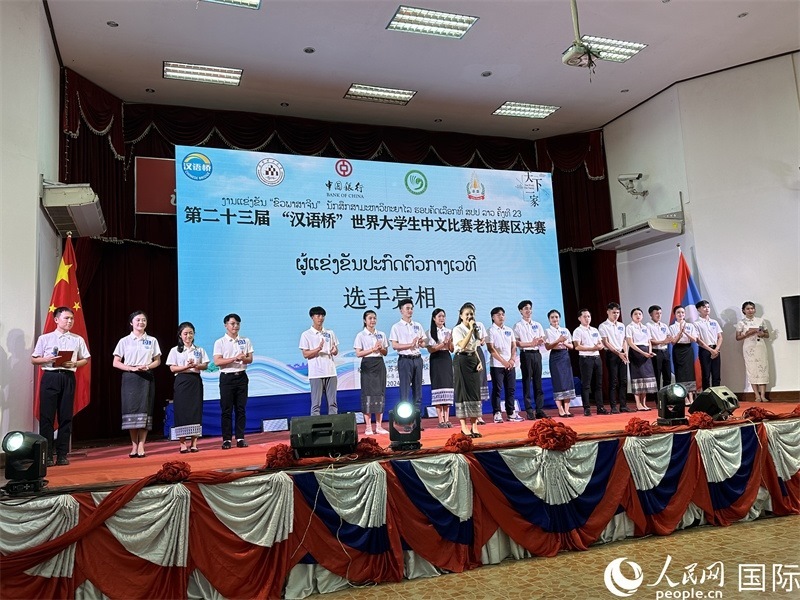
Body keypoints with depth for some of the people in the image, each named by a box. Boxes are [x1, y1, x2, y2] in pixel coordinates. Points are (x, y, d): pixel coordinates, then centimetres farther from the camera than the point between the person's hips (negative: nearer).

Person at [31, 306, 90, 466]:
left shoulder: (77, 340, 10)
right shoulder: (45, 338, 7)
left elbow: (85, 360, 14)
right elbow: (34, 359, 8)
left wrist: (74, 364, -6)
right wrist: (48, 359, -11)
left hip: (68, 377, 2)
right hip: (50, 377, -1)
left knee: (66, 416, 3)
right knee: (46, 415, -3)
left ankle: (62, 454, 10)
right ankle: (46, 455, 4)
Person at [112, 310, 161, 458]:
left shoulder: (152, 341, 7)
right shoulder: (124, 341, 4)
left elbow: (157, 361, 11)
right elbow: (116, 363, 2)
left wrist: (147, 367, -10)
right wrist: (132, 368, -13)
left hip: (146, 378, 1)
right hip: (130, 378, -1)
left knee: (145, 410, -3)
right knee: (131, 409, -3)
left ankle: (141, 446, 0)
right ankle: (134, 445, 7)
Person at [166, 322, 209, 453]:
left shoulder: (199, 350, 10)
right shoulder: (175, 350, 4)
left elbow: (205, 365, 5)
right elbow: (172, 368, -2)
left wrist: (195, 366, -14)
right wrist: (186, 367, -16)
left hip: (196, 381, 2)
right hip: (181, 382, -2)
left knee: (196, 410, 0)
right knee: (181, 411, -4)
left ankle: (194, 443, 5)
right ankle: (183, 443, 1)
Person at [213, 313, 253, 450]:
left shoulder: (245, 341, 10)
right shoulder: (220, 342, 0)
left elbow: (250, 359, 8)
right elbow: (217, 361, -9)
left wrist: (243, 359, -14)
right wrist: (235, 358, -18)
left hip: (241, 377, 3)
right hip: (227, 377, -3)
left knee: (241, 409, 4)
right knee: (226, 409, -1)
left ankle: (240, 438, 9)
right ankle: (226, 439, 4)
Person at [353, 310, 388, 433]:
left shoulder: (381, 334, 11)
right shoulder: (361, 335, -1)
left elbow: (385, 353, 12)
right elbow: (358, 353, -7)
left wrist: (381, 349, -9)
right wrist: (372, 349, -16)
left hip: (379, 364, 4)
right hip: (367, 365, -4)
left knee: (380, 393, 3)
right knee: (368, 394, -4)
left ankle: (378, 426, 9)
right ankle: (368, 427, 4)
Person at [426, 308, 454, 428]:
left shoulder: (448, 331, 12)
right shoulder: (430, 332, 0)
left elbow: (452, 349, 10)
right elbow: (430, 349, -6)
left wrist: (450, 341, -8)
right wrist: (443, 344, -15)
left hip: (447, 360, 4)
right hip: (436, 360, -4)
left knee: (447, 387, 2)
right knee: (439, 387, -7)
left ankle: (447, 419, 5)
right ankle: (441, 421, -5)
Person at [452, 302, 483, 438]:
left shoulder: (475, 330, 15)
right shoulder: (457, 329, -7)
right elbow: (463, 345, -22)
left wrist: (479, 361, 4)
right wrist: (471, 329, -20)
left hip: (473, 361, 7)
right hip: (461, 361, -7)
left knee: (475, 393, 3)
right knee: (463, 392, -4)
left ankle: (474, 427, 7)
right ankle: (464, 427, 2)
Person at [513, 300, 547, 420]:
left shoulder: (537, 325, 15)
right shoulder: (518, 326, 0)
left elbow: (542, 341, 12)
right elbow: (516, 343, -8)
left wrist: (539, 341, -11)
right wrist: (531, 343, -14)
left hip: (537, 354, 4)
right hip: (526, 354, -4)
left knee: (538, 382, 4)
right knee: (527, 382, -2)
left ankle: (540, 410, 7)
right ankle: (529, 411, 1)